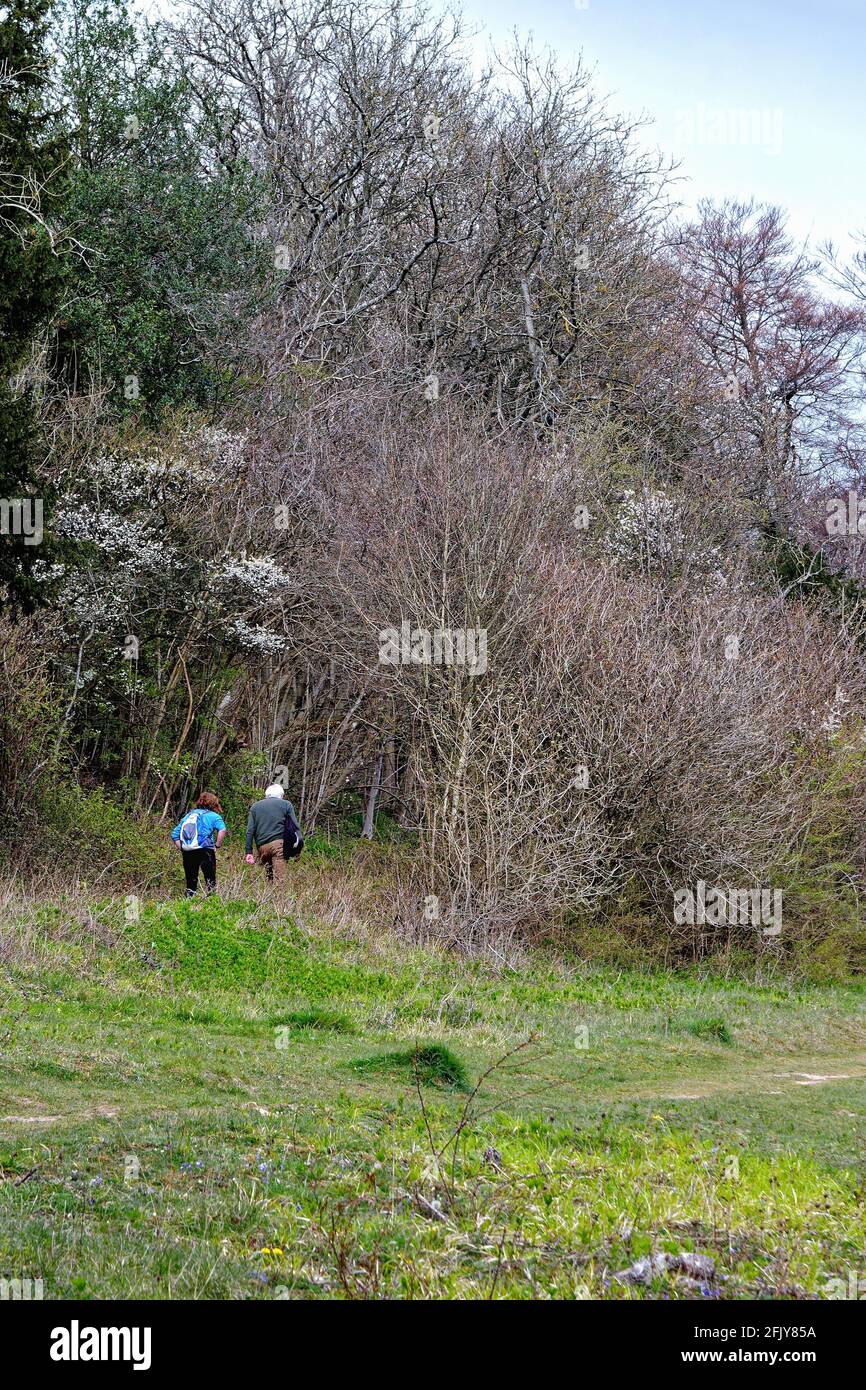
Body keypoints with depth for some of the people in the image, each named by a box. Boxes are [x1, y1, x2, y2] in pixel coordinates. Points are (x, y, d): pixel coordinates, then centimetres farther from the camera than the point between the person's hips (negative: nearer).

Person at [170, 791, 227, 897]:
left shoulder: (188, 816, 20)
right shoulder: (213, 816, 6)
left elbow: (175, 834, 16)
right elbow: (222, 830, -14)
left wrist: (181, 848, 14)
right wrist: (217, 846, -7)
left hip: (187, 852, 4)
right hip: (205, 851, -4)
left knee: (191, 881, 11)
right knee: (210, 880, 1)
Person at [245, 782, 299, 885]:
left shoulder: (255, 806, 20)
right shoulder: (286, 805, 12)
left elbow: (250, 830, 12)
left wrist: (249, 851, 10)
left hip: (261, 846, 3)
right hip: (279, 843, -3)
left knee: (269, 878, 12)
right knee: (280, 878, -11)